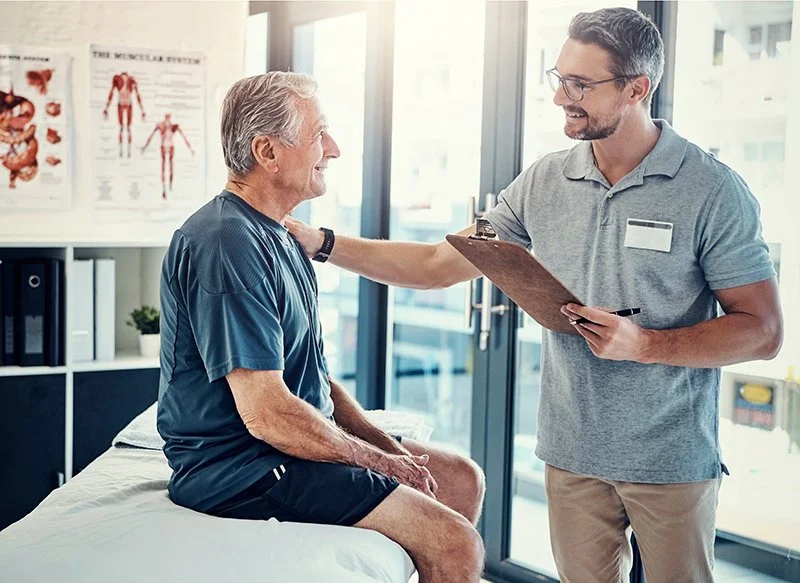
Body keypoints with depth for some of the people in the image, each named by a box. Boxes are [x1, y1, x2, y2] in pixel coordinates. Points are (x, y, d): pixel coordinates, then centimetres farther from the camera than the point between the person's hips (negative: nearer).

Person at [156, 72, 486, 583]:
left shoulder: (277, 236, 14)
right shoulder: (227, 244, -21)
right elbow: (267, 414, -25)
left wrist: (383, 441, 3)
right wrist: (377, 461, -13)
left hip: (294, 444, 11)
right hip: (237, 466, -11)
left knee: (463, 479, 15)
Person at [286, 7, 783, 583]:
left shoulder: (712, 190, -10)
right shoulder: (543, 183, 3)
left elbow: (763, 330, -10)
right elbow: (438, 264, 6)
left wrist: (646, 344, -21)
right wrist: (322, 243, 0)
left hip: (673, 460, -3)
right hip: (572, 451, 4)